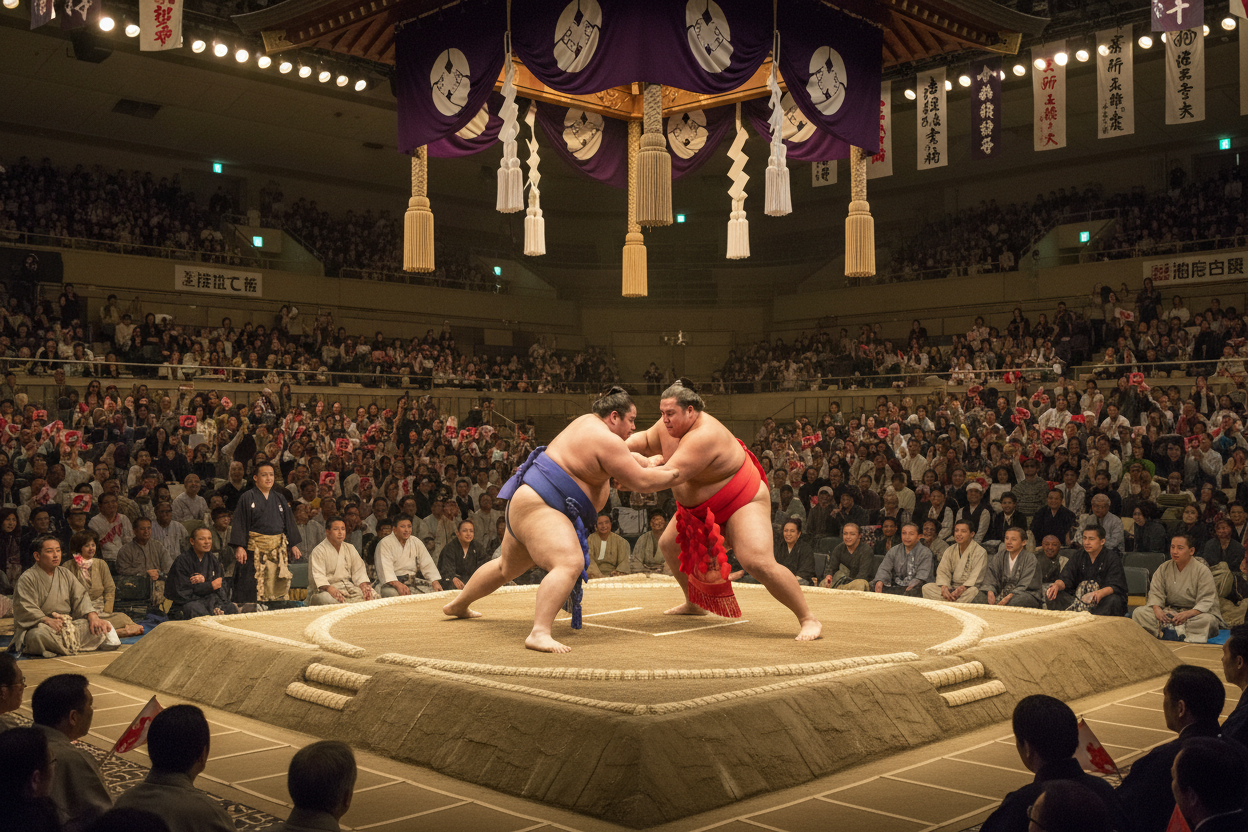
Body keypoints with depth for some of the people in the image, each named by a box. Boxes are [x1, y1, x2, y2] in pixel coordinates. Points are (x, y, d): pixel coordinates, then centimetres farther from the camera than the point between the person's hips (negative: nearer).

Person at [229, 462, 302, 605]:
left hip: (278, 549, 4)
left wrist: (293, 545, 12)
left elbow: (289, 522, 17)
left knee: (278, 587, 4)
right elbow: (239, 523, -5)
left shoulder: (279, 498, 14)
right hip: (255, 549, -4)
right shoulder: (247, 498, 0)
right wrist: (239, 547, -14)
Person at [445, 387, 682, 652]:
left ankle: (458, 606, 51)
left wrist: (649, 463, 20)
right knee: (571, 564, -30)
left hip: (523, 506, 11)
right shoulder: (605, 439, -16)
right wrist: (674, 475, -3)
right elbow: (641, 482, -16)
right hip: (537, 506, -11)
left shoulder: (589, 422, 13)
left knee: (508, 567, 31)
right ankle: (539, 634, -43)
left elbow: (621, 456, 31)